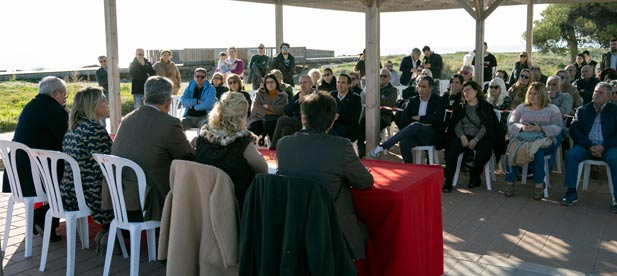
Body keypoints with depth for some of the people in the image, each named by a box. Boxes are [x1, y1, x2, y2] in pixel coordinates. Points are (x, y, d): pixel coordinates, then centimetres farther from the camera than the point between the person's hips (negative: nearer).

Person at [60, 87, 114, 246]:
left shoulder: (72, 128, 10)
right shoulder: (95, 129, -19)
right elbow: (101, 169, -22)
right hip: (89, 194, -9)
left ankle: (106, 232, 23)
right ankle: (108, 233, 13)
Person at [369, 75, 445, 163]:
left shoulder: (438, 101, 6)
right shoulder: (413, 101, 16)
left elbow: (437, 119, -11)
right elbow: (403, 120, 5)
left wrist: (419, 118, -3)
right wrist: (422, 122, -9)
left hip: (432, 136, -3)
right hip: (416, 135, 3)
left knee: (415, 126, -35)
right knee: (404, 142, -33)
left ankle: (382, 146, -34)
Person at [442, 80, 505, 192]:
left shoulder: (485, 107, 8)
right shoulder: (460, 107, 20)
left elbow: (486, 126, -3)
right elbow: (457, 124, 7)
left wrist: (475, 140, -18)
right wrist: (462, 136, -15)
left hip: (480, 137, -2)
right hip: (463, 136, 2)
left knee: (484, 151, -34)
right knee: (452, 149, -29)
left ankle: (474, 177, -8)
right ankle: (447, 181, -28)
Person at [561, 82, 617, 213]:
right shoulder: (583, 110, 14)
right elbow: (574, 130, 4)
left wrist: (604, 146, -16)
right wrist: (589, 146, -11)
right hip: (586, 145, 2)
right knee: (571, 155, -27)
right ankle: (571, 192, -20)